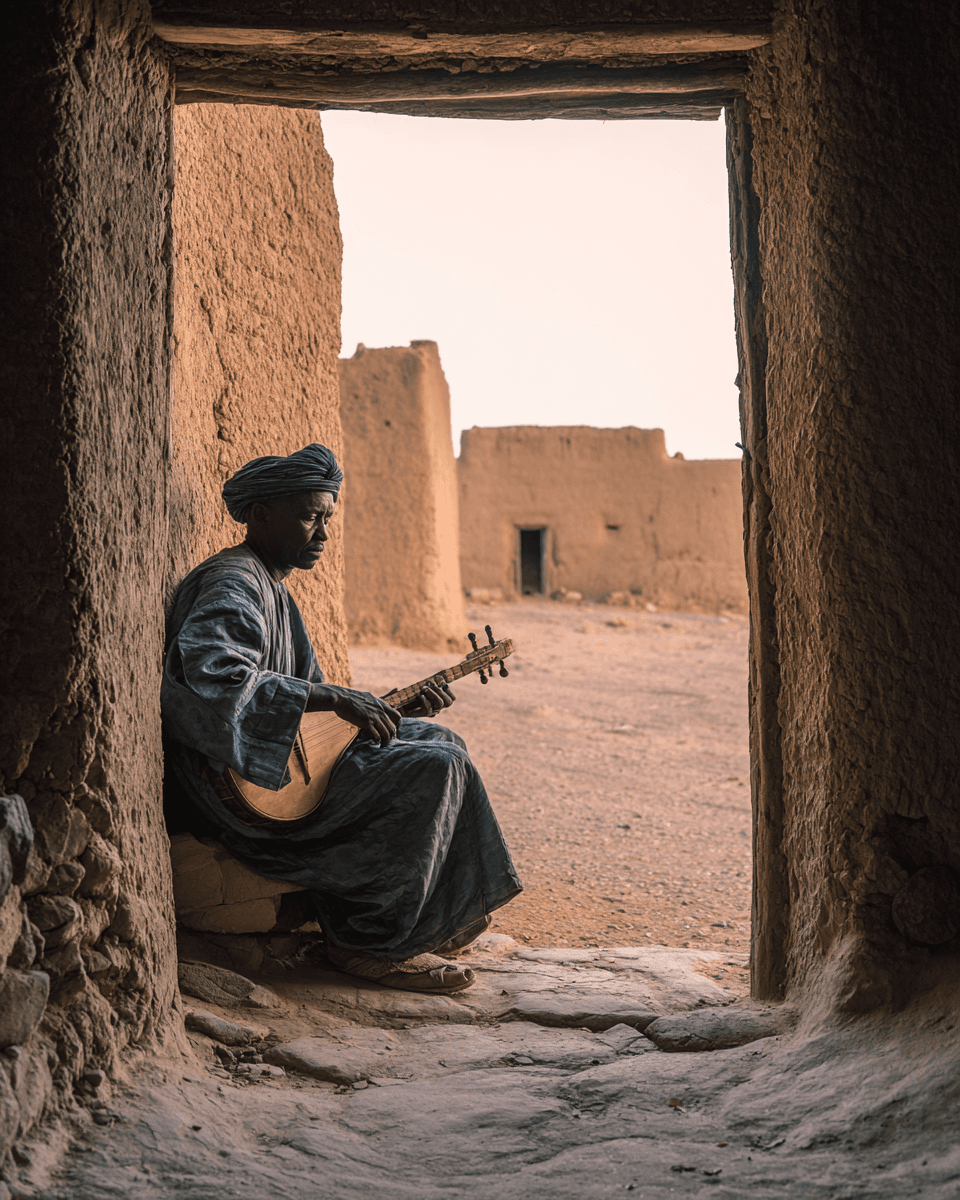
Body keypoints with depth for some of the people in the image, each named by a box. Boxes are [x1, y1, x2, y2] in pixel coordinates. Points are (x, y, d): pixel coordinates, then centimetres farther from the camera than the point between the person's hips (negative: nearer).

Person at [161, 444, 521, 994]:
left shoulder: (272, 590, 19)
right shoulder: (231, 587, -15)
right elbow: (208, 677, -35)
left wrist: (401, 704, 11)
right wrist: (330, 697, -32)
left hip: (296, 755, 11)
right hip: (249, 790, -11)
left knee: (437, 740, 15)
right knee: (434, 768, -19)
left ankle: (438, 919, 18)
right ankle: (373, 943, -9)